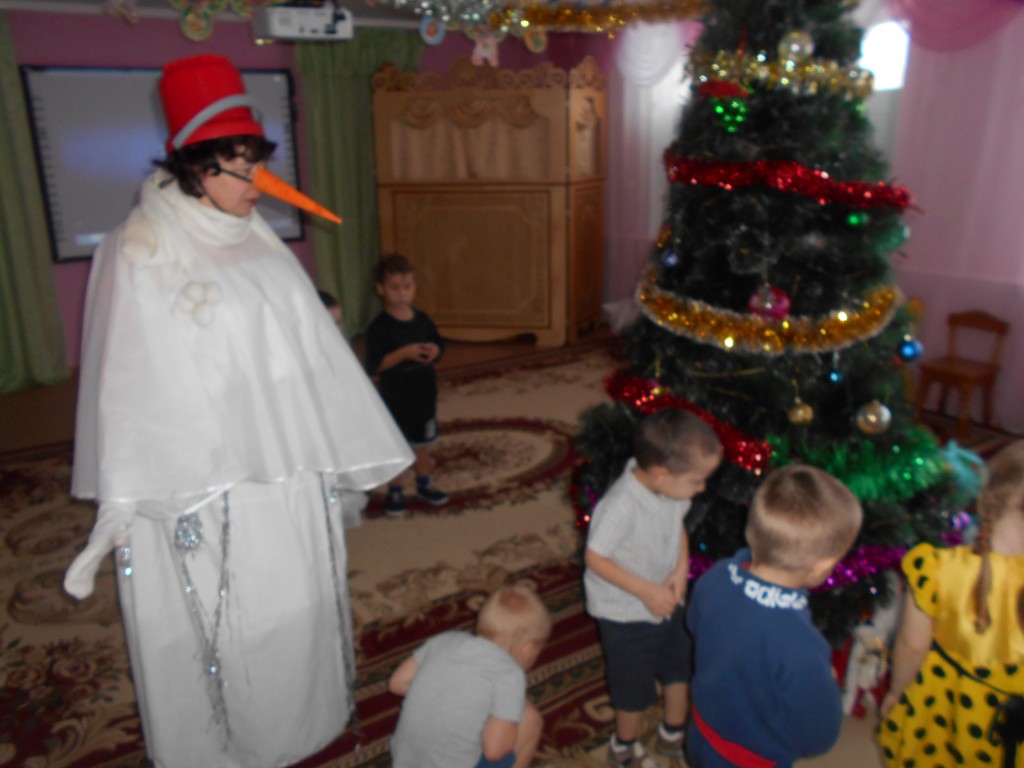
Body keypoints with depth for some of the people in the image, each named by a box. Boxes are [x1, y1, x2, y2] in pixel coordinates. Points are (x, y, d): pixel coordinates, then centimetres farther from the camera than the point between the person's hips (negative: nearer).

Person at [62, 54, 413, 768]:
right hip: (202, 485, -6)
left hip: (288, 474, 6)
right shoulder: (141, 252, -11)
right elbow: (127, 382, -11)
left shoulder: (259, 240, 7)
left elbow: (314, 353, 10)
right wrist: (123, 505, -11)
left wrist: (351, 448, 12)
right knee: (222, 623, 8)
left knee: (295, 606, 18)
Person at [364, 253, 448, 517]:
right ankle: (394, 491, 22)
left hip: (424, 393, 5)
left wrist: (434, 351, -11)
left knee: (423, 440, 19)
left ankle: (423, 484, 37)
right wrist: (403, 353, -29)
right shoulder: (379, 327, -15)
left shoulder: (422, 320, 1)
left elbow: (439, 344, 12)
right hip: (394, 397, -5)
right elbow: (373, 365, -20)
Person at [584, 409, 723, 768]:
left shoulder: (671, 490, -14)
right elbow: (595, 558, -27)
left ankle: (673, 734, 50)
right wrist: (646, 591, -25)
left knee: (681, 666, 22)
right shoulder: (622, 506, -36)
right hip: (625, 613, -7)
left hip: (665, 600, 7)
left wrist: (681, 570, -10)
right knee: (635, 687, 12)